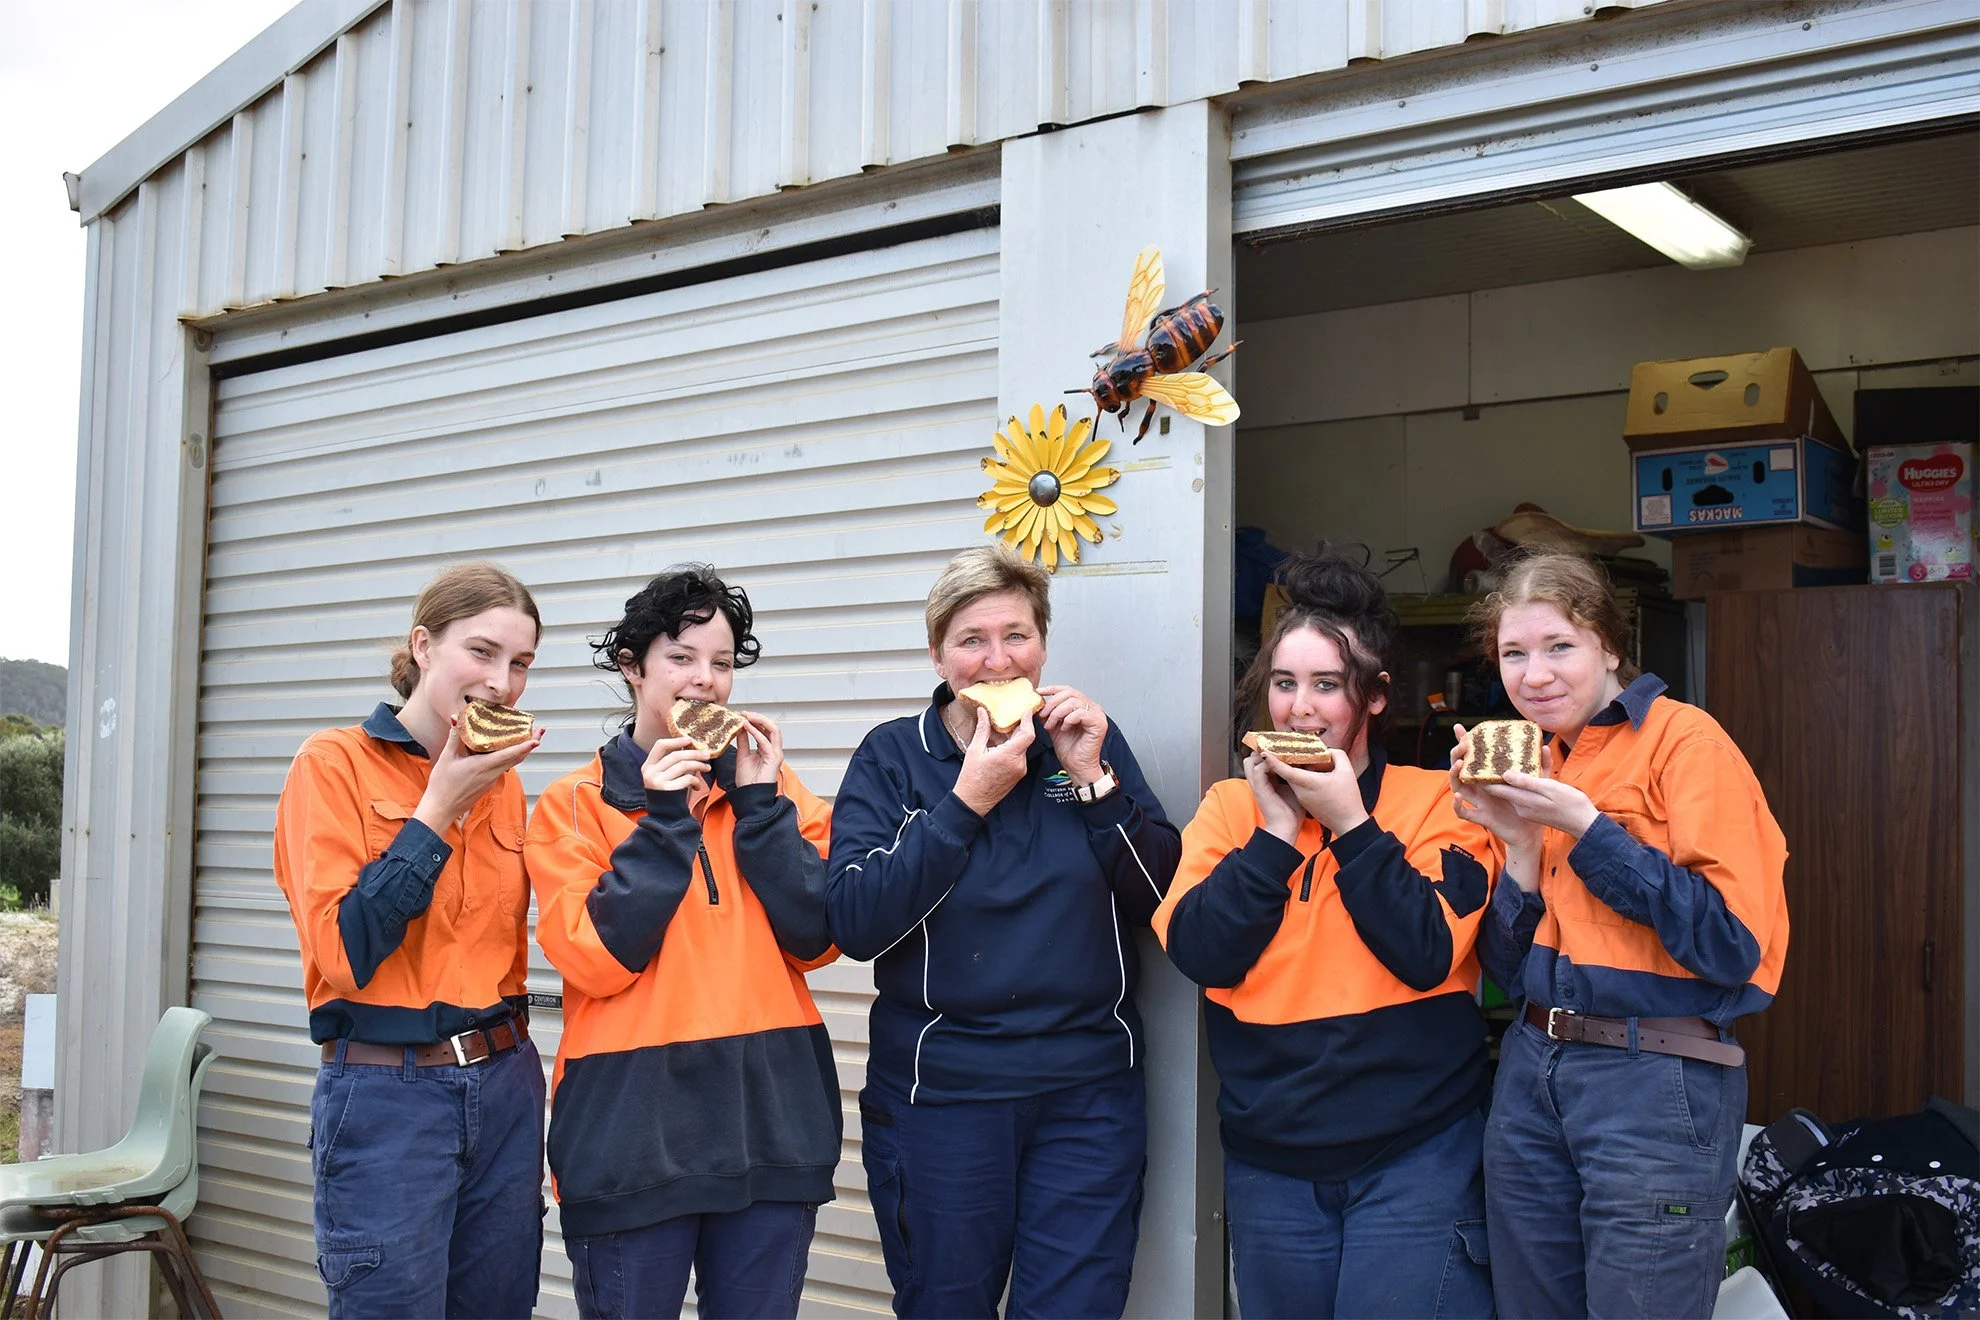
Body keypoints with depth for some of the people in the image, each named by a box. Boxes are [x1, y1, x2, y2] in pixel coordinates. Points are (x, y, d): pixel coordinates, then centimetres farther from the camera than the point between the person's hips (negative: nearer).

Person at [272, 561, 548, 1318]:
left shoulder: (502, 785, 8)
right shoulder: (335, 765, -8)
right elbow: (344, 952, -16)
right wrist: (439, 806, -15)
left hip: (505, 1089, 6)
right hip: (386, 1095, -5)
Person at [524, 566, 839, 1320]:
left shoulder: (773, 787, 8)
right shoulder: (575, 804, 0)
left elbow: (816, 941, -2)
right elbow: (595, 961, -12)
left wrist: (761, 802, -9)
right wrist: (665, 818, -14)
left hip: (771, 1115, 3)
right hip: (634, 1120, -2)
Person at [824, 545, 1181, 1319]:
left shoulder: (1091, 742, 4)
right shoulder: (893, 756, -1)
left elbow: (1162, 900, -2)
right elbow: (855, 923, -14)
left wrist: (1093, 780, -13)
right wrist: (967, 801, -18)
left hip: (1088, 1091, 1)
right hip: (938, 1091, -1)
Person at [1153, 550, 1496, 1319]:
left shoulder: (1435, 802, -4)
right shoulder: (1230, 807, 4)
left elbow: (1429, 955, -16)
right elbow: (1199, 954, -8)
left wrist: (1349, 821, -16)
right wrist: (1277, 829, -13)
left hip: (1415, 1156, -3)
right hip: (1268, 1160, 3)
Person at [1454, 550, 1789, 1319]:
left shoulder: (1684, 740, -8)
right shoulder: (1534, 767, 11)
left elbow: (1733, 943, -17)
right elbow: (1508, 967, 9)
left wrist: (1584, 829, -19)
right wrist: (1519, 845, -7)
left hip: (1657, 1083, -6)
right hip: (1531, 1075, 6)